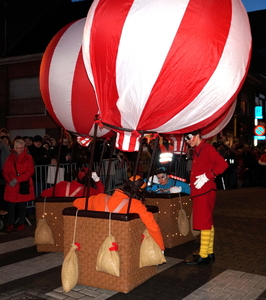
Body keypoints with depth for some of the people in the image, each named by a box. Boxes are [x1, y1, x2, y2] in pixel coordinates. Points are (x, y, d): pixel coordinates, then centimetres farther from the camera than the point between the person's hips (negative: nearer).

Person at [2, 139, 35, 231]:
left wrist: (17, 180, -15)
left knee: (22, 206, 5)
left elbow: (30, 172, -7)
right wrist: (9, 181, -11)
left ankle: (21, 223, 19)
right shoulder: (10, 158, 11)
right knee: (10, 205, 1)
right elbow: (5, 171, 7)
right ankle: (10, 223, 15)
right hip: (11, 186, 2)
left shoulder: (28, 158, 1)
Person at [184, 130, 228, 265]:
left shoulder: (207, 148, -10)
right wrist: (192, 183, 11)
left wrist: (207, 176, -22)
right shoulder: (196, 151, 16)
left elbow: (223, 164, -20)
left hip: (205, 191, -9)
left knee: (204, 222, -6)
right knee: (207, 222, 14)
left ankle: (203, 256, -1)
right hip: (199, 192, 9)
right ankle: (209, 253, 23)